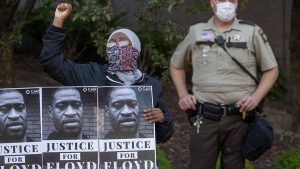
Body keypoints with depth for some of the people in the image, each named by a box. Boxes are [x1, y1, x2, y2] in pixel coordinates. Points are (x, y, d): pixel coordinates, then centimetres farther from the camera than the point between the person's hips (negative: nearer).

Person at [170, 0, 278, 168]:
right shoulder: (196, 32, 8)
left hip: (239, 118, -1)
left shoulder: (252, 32, 3)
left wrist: (256, 97, -6)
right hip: (206, 118, 1)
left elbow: (271, 69, 9)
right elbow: (176, 65, 22)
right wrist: (183, 94, 8)